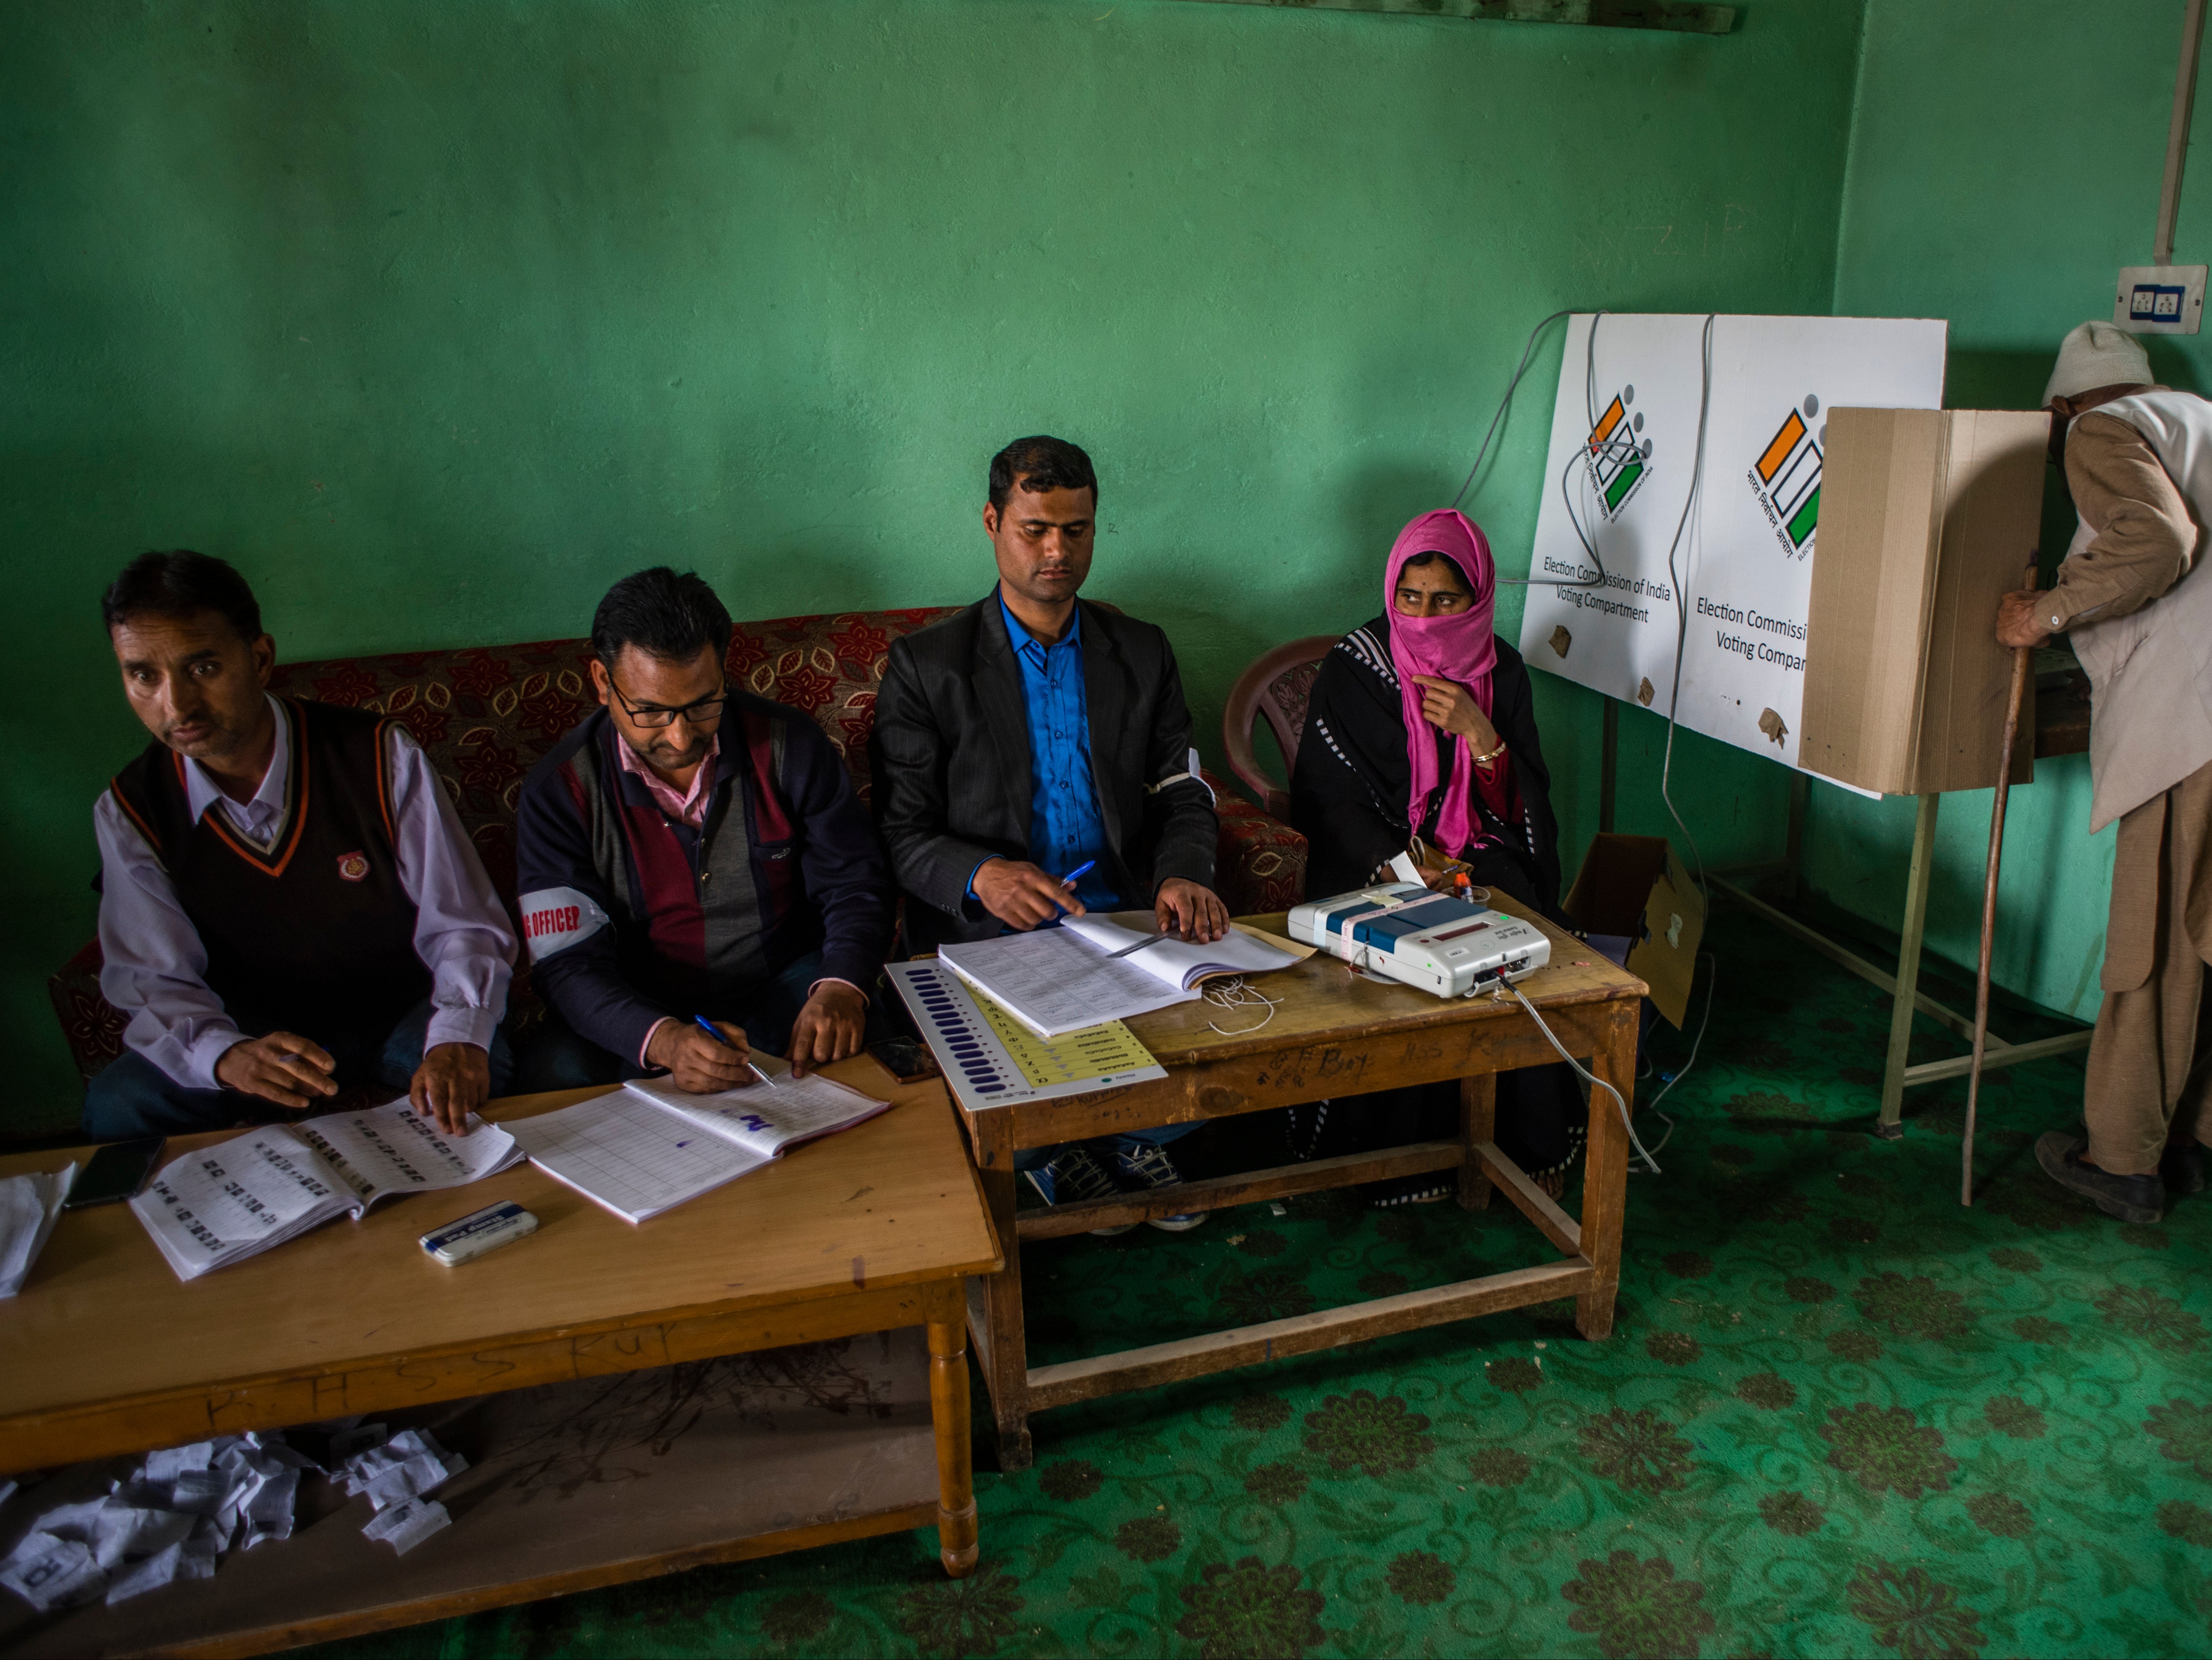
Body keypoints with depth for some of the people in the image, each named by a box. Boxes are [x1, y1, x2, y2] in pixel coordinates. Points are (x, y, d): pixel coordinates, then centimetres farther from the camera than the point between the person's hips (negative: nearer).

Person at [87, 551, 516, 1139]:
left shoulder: (380, 758, -15)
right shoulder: (129, 811, -7)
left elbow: (464, 926, -15)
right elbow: (153, 981, -8)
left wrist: (458, 1038, -36)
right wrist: (224, 1055, -32)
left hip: (403, 1018, -2)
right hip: (255, 1038, 3)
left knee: (471, 1076, -33)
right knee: (117, 1104, -22)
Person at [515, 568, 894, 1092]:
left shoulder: (788, 744, -5)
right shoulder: (560, 790, -8)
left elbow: (854, 887, 0)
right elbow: (569, 962, -13)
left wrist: (841, 989, -23)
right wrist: (664, 1040, -34)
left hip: (787, 988, 0)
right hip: (642, 1020, 0)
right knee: (554, 1075, -30)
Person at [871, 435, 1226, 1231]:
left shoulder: (1143, 653, 14)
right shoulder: (926, 666, 3)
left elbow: (1183, 795, 9)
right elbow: (903, 831, -2)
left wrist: (1182, 876, -15)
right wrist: (983, 877, -23)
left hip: (1124, 915, 3)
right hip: (988, 929, -3)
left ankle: (1134, 1138, 10)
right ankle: (1054, 1154, 7)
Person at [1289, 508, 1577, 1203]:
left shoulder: (1500, 669, 4)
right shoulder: (1354, 668, -6)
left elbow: (1525, 808, 0)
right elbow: (1329, 799, -9)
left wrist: (1479, 735, -18)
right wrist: (1399, 867, -24)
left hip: (1480, 856, 3)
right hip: (1377, 860, -2)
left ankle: (1532, 1146, -5)